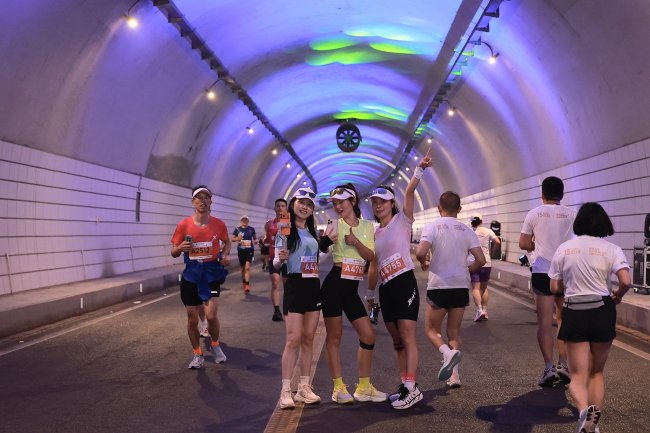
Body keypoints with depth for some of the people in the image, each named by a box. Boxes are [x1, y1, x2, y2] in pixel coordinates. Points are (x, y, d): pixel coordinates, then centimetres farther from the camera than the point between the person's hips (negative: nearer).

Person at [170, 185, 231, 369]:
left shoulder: (218, 224, -2)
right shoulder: (183, 225, -4)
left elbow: (227, 242, 17)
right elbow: (174, 252, 3)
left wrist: (225, 255, -3)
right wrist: (180, 248, -19)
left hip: (211, 273, -1)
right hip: (191, 274, 1)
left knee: (211, 315, -14)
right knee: (192, 319, 6)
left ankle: (215, 345, 16)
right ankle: (197, 354, 25)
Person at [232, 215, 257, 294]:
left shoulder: (251, 229, 2)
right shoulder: (237, 229, 2)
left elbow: (255, 238, 14)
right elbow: (232, 239, 6)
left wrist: (255, 241, -8)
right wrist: (237, 239, -14)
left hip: (250, 250, -2)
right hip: (241, 250, 2)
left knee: (247, 267, -15)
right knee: (243, 268, 14)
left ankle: (247, 285, -19)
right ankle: (244, 283, 35)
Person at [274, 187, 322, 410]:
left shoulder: (312, 231, 14)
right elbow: (276, 263, -11)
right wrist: (281, 259, -32)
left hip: (313, 286, 6)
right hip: (295, 285, -6)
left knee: (308, 339, 8)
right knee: (293, 340, -11)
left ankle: (304, 387, 15)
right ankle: (285, 391, -6)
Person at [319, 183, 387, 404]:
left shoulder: (367, 226, 9)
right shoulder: (336, 224, -2)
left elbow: (371, 256, 1)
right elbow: (321, 248, -14)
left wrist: (356, 242, -13)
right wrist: (327, 238, -33)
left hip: (352, 288, 4)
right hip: (334, 284, -4)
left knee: (368, 335, 4)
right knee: (334, 337, 1)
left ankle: (363, 387, 17)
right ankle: (338, 388, 10)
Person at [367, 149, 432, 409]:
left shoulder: (402, 220, 0)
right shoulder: (374, 233, 17)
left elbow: (409, 193, -16)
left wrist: (419, 170, -30)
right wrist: (370, 294, 23)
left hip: (405, 283, -7)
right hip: (386, 289, 7)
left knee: (407, 337, -11)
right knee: (397, 341, 9)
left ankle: (411, 388, -13)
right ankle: (404, 385, 15)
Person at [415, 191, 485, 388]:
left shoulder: (432, 227, -5)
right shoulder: (466, 230, 4)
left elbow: (420, 252, -19)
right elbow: (481, 260, -1)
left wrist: (424, 262, 3)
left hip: (438, 285, -3)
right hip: (461, 286, 3)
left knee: (432, 329, 11)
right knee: (454, 331, 15)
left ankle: (448, 353, -18)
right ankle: (455, 375, 6)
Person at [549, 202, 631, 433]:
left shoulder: (564, 249, 2)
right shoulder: (611, 249, -3)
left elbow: (555, 287, 4)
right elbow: (625, 282, -15)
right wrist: (617, 295, 6)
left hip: (574, 313, 0)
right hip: (602, 312, 0)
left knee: (578, 375, 4)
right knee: (597, 372, 17)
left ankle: (584, 410, -26)